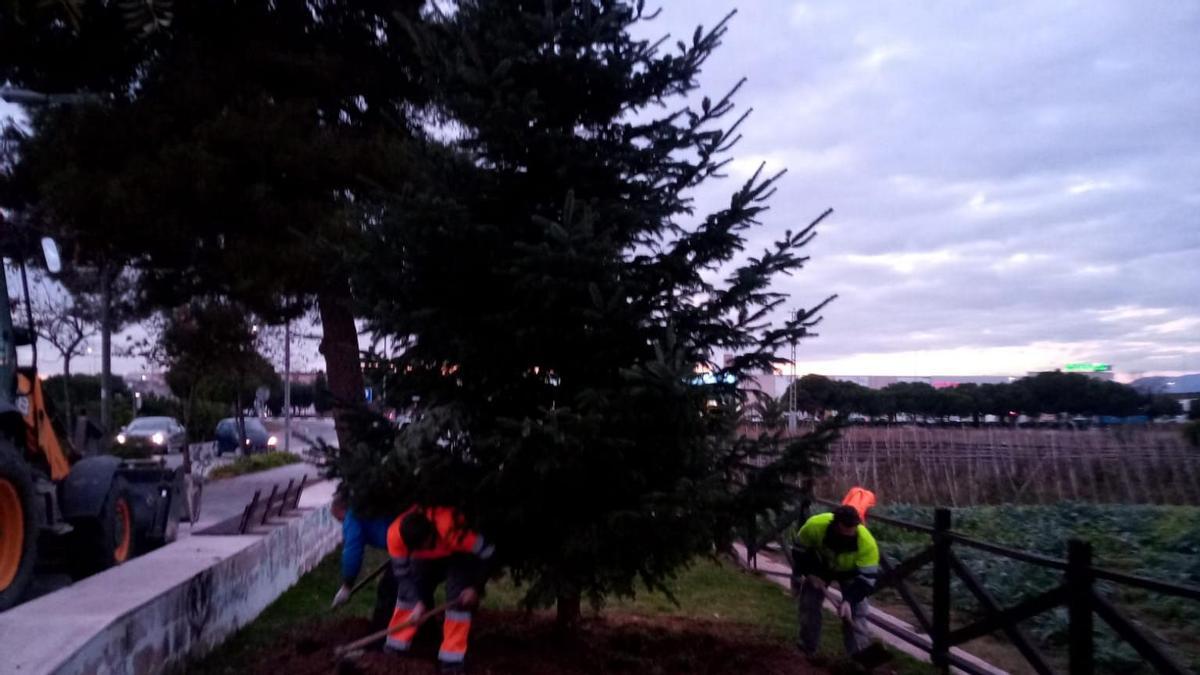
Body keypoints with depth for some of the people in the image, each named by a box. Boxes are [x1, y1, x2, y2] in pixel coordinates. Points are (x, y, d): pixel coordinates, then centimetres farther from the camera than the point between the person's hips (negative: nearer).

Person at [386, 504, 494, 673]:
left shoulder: (452, 528, -46)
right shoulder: (395, 534, -35)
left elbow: (487, 554, -32)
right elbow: (403, 573, -20)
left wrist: (475, 588, -27)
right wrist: (418, 602, -30)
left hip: (459, 554, -3)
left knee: (458, 597, -19)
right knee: (406, 592, -7)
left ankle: (452, 658, -10)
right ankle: (395, 649, 8)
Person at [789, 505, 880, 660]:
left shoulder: (867, 543, -42)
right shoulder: (815, 526, -41)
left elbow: (866, 578, -35)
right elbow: (799, 549, -20)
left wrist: (849, 600, -45)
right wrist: (810, 574, -23)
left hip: (849, 572, -1)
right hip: (819, 565, 1)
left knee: (856, 609, -11)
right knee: (809, 604, 3)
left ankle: (861, 652, -4)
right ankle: (807, 648, 19)